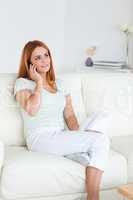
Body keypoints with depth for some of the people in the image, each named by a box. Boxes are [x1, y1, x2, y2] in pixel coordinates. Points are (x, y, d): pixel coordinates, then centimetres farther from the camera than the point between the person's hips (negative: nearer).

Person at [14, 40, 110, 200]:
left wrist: (77, 137, -6)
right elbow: (32, 110, -18)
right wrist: (39, 82, -7)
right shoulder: (22, 82, 2)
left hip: (61, 138, 6)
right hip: (40, 139, -6)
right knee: (100, 139, -23)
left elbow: (69, 115, 12)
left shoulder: (59, 83, 20)